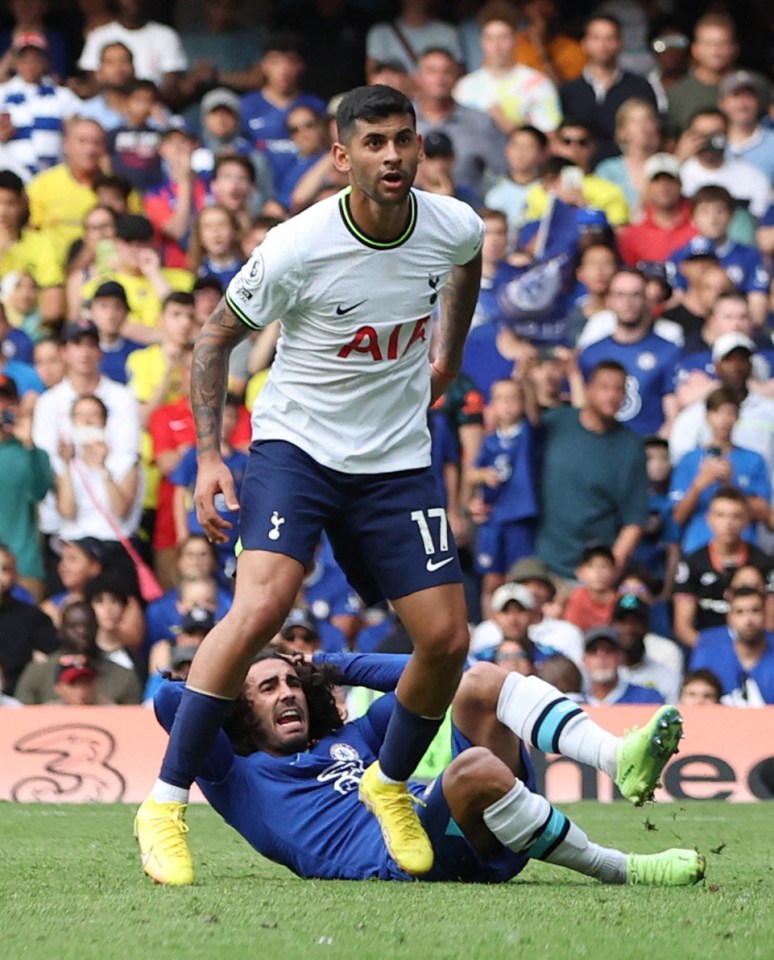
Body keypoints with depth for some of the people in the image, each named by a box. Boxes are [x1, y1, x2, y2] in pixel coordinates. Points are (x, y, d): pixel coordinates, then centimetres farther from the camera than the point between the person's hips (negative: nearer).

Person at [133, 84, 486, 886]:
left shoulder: (453, 227, -9)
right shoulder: (294, 249, -21)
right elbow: (216, 336, -6)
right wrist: (208, 455, -12)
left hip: (397, 460, 4)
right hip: (296, 445, -4)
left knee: (447, 639, -1)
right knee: (261, 608, -26)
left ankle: (389, 785, 27)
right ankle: (165, 804, -17)